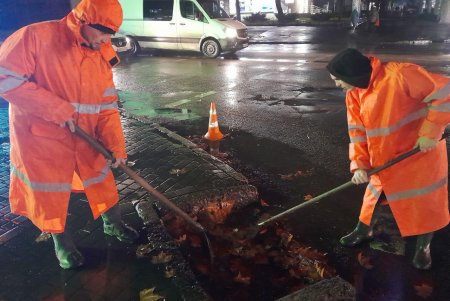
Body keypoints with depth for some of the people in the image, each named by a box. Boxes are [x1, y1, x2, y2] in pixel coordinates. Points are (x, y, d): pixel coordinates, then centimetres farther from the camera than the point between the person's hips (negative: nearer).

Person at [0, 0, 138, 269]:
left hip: (85, 137, 5)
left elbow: (107, 105, -1)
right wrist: (55, 108, -27)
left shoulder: (102, 56, -2)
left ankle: (113, 224, 41)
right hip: (42, 137, -4)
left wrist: (116, 143, -12)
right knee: (51, 194, 8)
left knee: (102, 180, 15)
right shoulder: (36, 37, -19)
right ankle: (63, 244, 31)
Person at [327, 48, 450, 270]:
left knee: (426, 202, 9)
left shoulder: (399, 74, -28)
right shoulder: (354, 95, -4)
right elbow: (358, 132, -3)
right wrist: (359, 164, -13)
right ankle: (363, 232, 39)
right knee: (374, 196, 15)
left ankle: (423, 247, 32)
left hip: (421, 152, -5)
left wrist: (429, 133, -23)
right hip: (386, 159, 6)